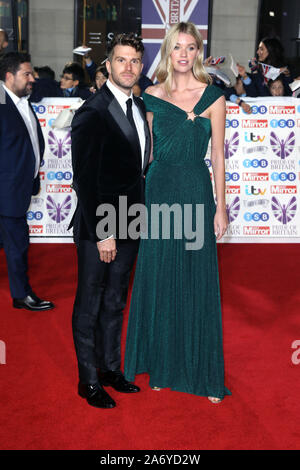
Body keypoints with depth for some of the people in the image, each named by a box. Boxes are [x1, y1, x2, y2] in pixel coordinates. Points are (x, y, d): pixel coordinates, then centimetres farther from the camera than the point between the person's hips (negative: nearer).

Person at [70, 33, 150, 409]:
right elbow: (85, 179, -17)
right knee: (89, 304, 8)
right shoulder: (91, 113, -15)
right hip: (97, 227, -7)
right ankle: (89, 381, 22)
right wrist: (102, 232, -19)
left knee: (115, 302, 18)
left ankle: (111, 369, 33)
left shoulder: (139, 107, 9)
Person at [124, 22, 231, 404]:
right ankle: (162, 366, 25)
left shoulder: (212, 96, 0)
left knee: (198, 283, 3)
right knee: (158, 281, 8)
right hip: (159, 192, 2)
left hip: (196, 192, -2)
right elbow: (146, 151, 11)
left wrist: (221, 206, -4)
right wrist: (140, 195, 6)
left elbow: (218, 154, 0)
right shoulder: (152, 97, 6)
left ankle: (204, 373, 17)